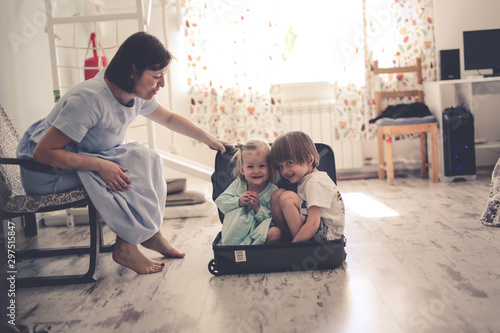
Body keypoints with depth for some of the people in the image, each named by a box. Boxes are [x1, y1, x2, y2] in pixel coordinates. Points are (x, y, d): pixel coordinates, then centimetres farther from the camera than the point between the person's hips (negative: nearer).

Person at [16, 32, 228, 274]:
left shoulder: (137, 95, -6)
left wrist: (209, 140, 13)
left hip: (88, 156, 8)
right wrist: (101, 166, -33)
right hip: (45, 171, -8)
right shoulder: (90, 99, -33)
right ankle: (125, 248, -14)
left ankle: (149, 232, -5)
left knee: (146, 160, -11)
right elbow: (43, 153, -30)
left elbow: (169, 118, 13)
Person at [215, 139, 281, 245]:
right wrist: (239, 201, -22)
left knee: (276, 232, -31)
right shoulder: (238, 185, 1)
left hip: (260, 231, -1)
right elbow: (220, 202, -5)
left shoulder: (273, 191, -7)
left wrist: (258, 208, -23)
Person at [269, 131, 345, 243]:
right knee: (277, 194, 3)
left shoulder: (315, 182, -19)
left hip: (328, 234, -9)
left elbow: (313, 225, -27)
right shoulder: (304, 179, 12)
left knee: (287, 198, -24)